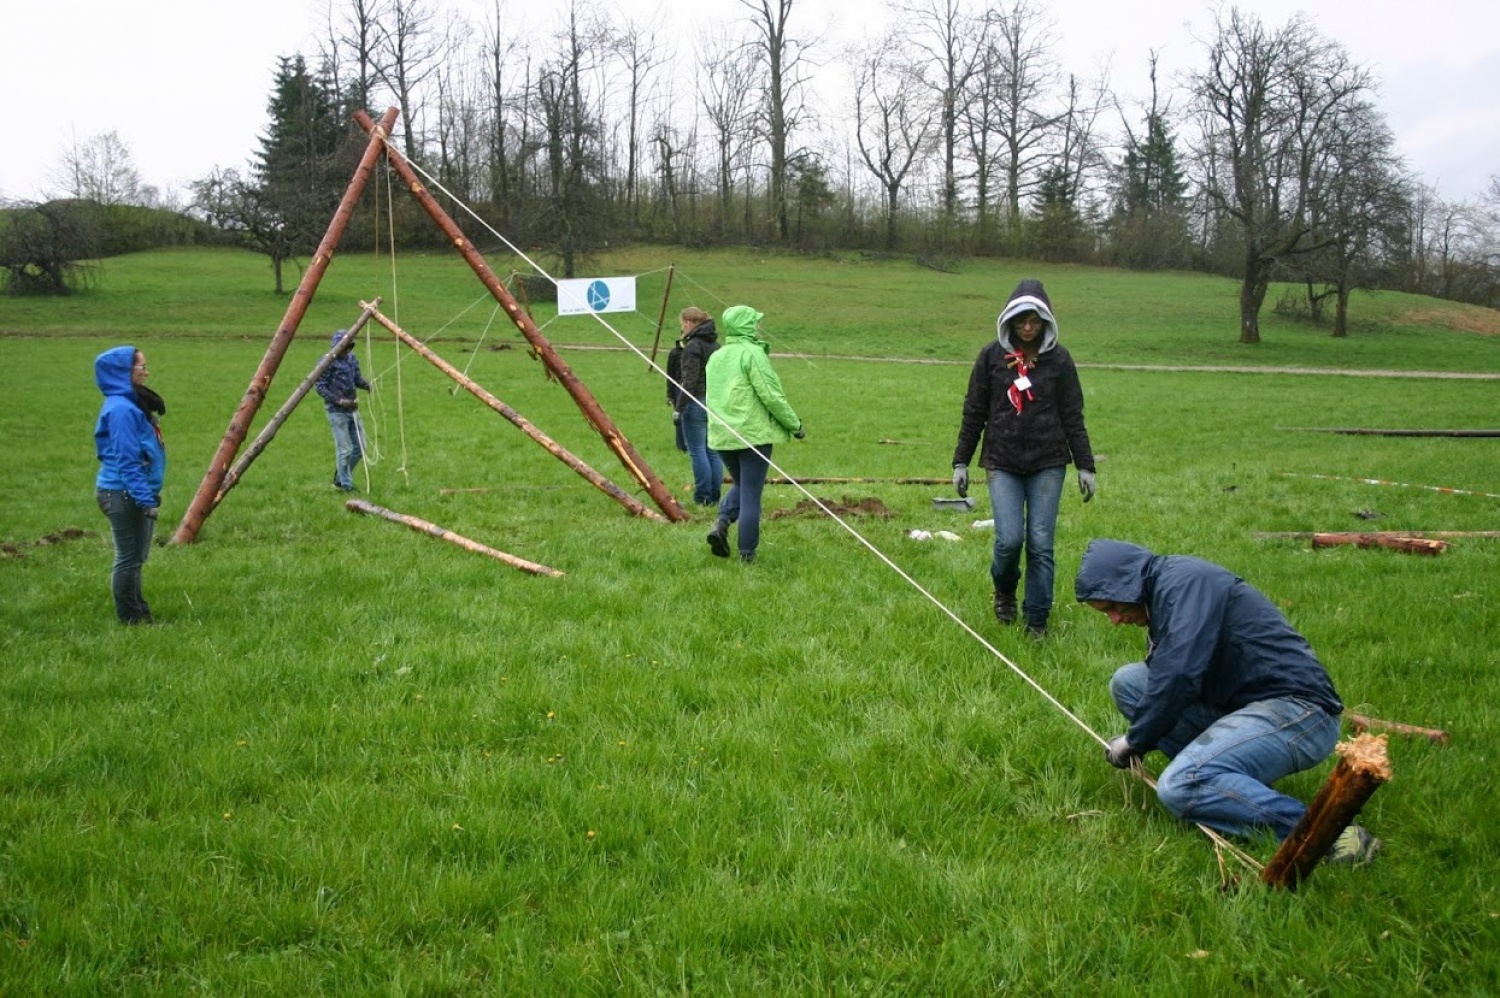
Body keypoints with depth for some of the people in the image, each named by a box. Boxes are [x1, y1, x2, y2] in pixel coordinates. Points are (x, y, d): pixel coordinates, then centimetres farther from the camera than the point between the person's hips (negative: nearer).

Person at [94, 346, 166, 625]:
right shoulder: (121, 408, -17)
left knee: (136, 558, 15)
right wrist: (146, 498, -22)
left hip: (133, 495, 10)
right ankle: (131, 619, 6)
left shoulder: (133, 404, 14)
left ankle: (140, 616, 22)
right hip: (124, 495, -10)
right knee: (129, 559, -2)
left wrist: (150, 496, 20)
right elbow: (126, 461, -21)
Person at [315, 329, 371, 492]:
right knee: (344, 449, -6)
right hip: (337, 411, -7)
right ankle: (345, 485, 6)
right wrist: (338, 400, -21)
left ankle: (340, 479, 25)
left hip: (352, 409, 7)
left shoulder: (352, 359, 8)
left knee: (359, 447, 10)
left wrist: (368, 386, -5)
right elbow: (320, 386, -12)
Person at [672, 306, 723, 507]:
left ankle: (703, 496, -2)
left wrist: (679, 408, -15)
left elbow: (689, 381, -17)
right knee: (713, 451, 11)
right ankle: (716, 496, 13)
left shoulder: (692, 347, -12)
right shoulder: (715, 345, 14)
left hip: (696, 404, -8)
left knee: (697, 451, -3)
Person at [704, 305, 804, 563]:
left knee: (740, 484, 23)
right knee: (751, 494, 1)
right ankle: (747, 553, 4)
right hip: (753, 433, -7)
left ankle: (721, 522, 0)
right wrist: (795, 425, -5)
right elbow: (771, 395, -14)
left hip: (721, 435, 7)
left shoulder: (716, 356, 13)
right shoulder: (753, 353, -12)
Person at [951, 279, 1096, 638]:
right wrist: (961, 462, 6)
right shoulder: (992, 356, 2)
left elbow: (1073, 416, 6)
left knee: (1041, 544, -1)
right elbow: (973, 412, 7)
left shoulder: (1058, 358, 2)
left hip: (1048, 464, 0)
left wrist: (1085, 466, 4)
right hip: (1002, 463, 0)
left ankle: (1037, 619, 12)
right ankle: (1004, 592, 21)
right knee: (1009, 539, -11)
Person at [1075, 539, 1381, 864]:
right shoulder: (1165, 592, 17)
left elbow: (1177, 677, -23)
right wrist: (1136, 739, 4)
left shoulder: (1183, 581, -13)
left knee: (1179, 786, -29)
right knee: (1128, 681, 6)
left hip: (1298, 711, -10)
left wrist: (1135, 742, -9)